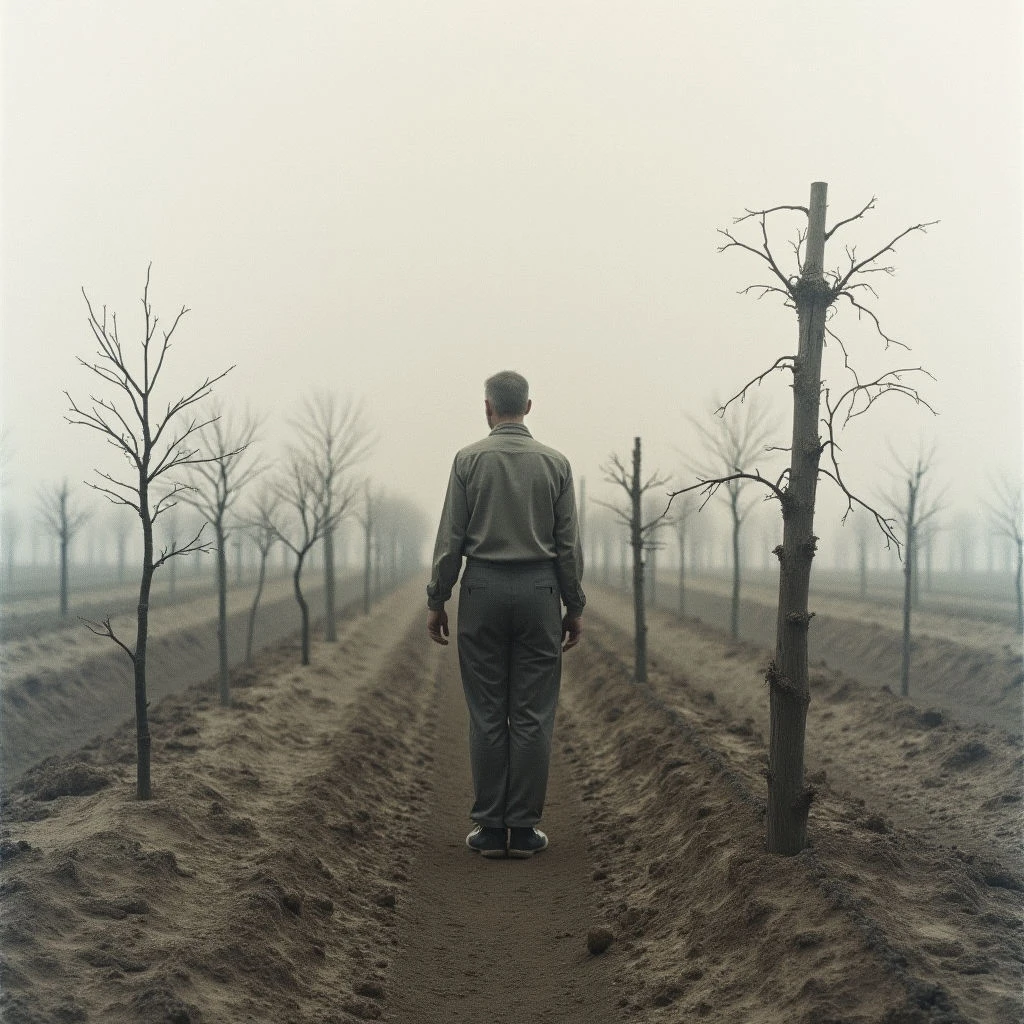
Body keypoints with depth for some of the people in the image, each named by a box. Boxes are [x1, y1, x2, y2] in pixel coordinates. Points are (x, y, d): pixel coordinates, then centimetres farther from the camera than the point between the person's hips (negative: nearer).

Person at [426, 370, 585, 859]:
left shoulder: (469, 459, -2)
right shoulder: (555, 462, 1)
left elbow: (450, 538, -3)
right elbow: (568, 543, 2)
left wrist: (436, 602, 5)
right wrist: (574, 607, 9)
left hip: (483, 589, 0)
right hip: (539, 590, 1)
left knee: (487, 714, 4)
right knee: (532, 716, 3)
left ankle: (491, 828, 6)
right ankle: (523, 828, 5)